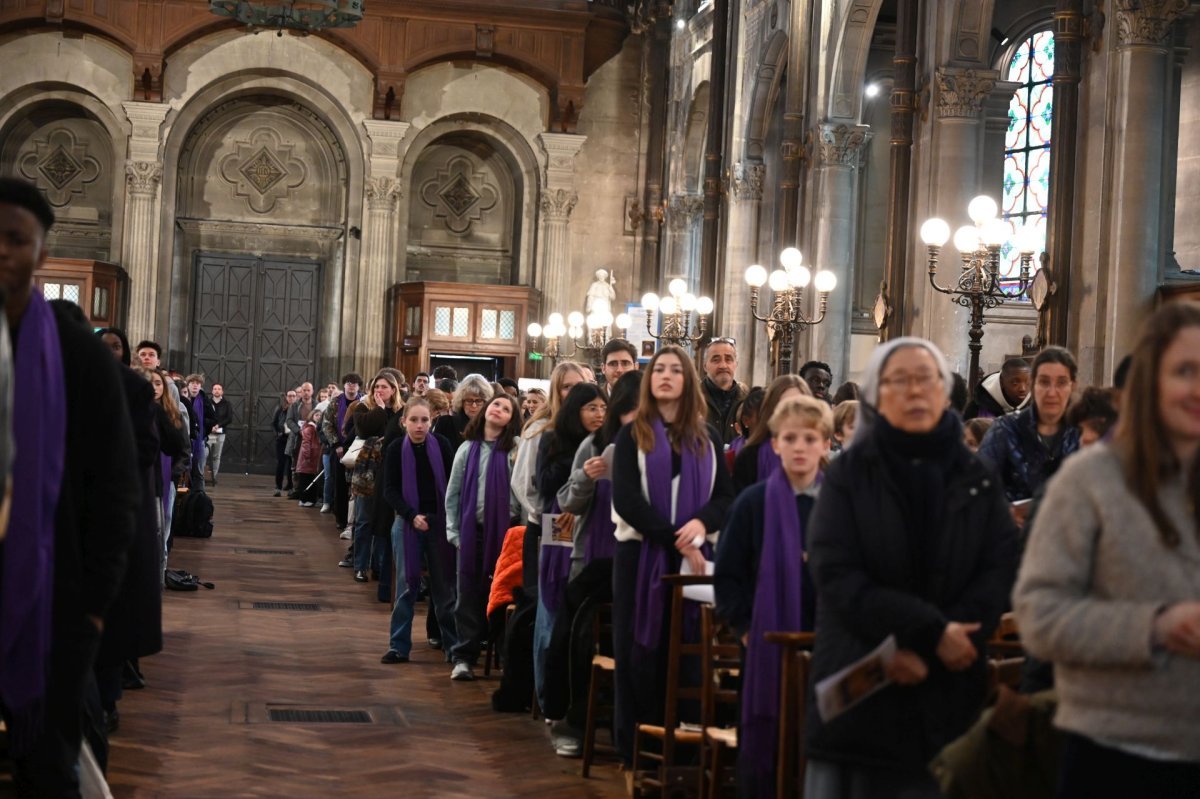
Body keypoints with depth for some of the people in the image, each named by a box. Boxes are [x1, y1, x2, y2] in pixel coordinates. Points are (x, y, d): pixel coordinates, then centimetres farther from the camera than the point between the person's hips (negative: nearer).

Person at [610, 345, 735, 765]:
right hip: (641, 556, -2)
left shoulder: (707, 439, 12)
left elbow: (726, 495, 7)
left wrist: (700, 523, -14)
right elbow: (626, 500, -6)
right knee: (642, 650, 0)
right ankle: (635, 745, 7)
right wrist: (674, 538, -14)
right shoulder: (632, 436, 4)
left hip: (694, 557, 2)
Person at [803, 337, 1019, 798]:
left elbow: (999, 575, -3)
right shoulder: (848, 475, 3)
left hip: (948, 697, 2)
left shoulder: (978, 482, 9)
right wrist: (931, 632, -17)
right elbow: (836, 575, -9)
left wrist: (925, 655, -15)